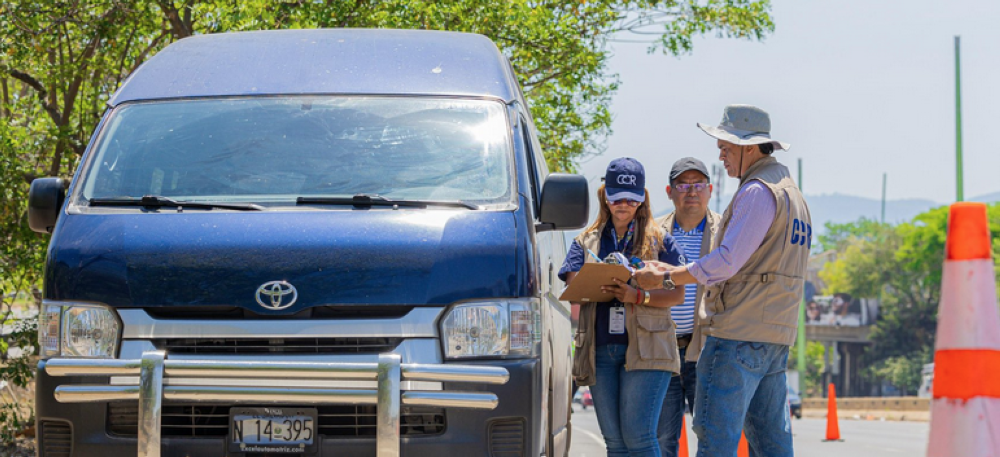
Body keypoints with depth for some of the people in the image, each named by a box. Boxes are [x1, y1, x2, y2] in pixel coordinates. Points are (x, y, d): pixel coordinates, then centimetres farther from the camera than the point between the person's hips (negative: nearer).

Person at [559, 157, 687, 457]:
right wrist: (601, 286, -18)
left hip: (645, 350, -3)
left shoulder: (658, 240, 8)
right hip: (599, 350, 3)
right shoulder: (587, 241, 16)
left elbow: (676, 295, 1)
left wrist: (638, 296, -17)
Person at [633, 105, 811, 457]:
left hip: (737, 335, -10)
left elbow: (727, 261, -17)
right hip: (776, 337, 10)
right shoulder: (792, 193, 21)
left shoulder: (757, 192, -11)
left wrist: (665, 278, -9)